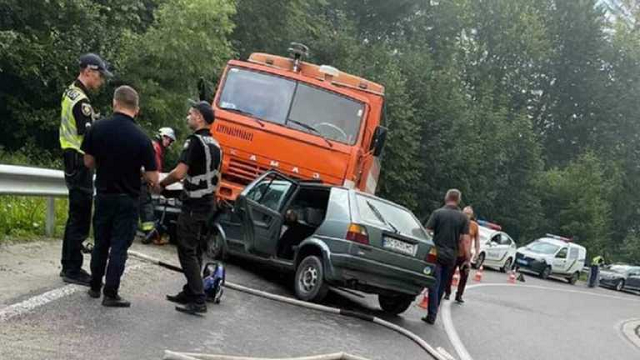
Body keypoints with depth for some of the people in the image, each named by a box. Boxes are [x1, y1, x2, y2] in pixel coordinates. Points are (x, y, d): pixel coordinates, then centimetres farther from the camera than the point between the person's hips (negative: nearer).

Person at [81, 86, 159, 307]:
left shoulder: (97, 128, -8)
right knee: (119, 247, 3)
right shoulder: (141, 138, -16)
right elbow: (152, 178, -13)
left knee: (100, 244, 17)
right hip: (127, 199, -3)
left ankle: (95, 287, 27)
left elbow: (88, 162, 1)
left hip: (103, 195, 3)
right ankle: (110, 294, 3)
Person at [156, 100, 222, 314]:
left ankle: (198, 300, -9)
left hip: (193, 205, -9)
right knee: (196, 251, 16)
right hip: (208, 204, 9)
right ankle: (189, 293, 23)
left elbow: (179, 173, -24)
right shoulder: (215, 145, 12)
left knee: (187, 252, -5)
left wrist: (161, 184, -9)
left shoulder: (195, 141, -16)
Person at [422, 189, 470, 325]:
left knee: (434, 285, -1)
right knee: (442, 286, 14)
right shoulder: (463, 218, 1)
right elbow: (465, 239, -3)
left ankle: (431, 316, -5)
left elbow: (427, 232, -10)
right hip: (451, 256, 3)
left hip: (437, 254, -3)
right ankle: (433, 312, 20)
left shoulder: (437, 213, -5)